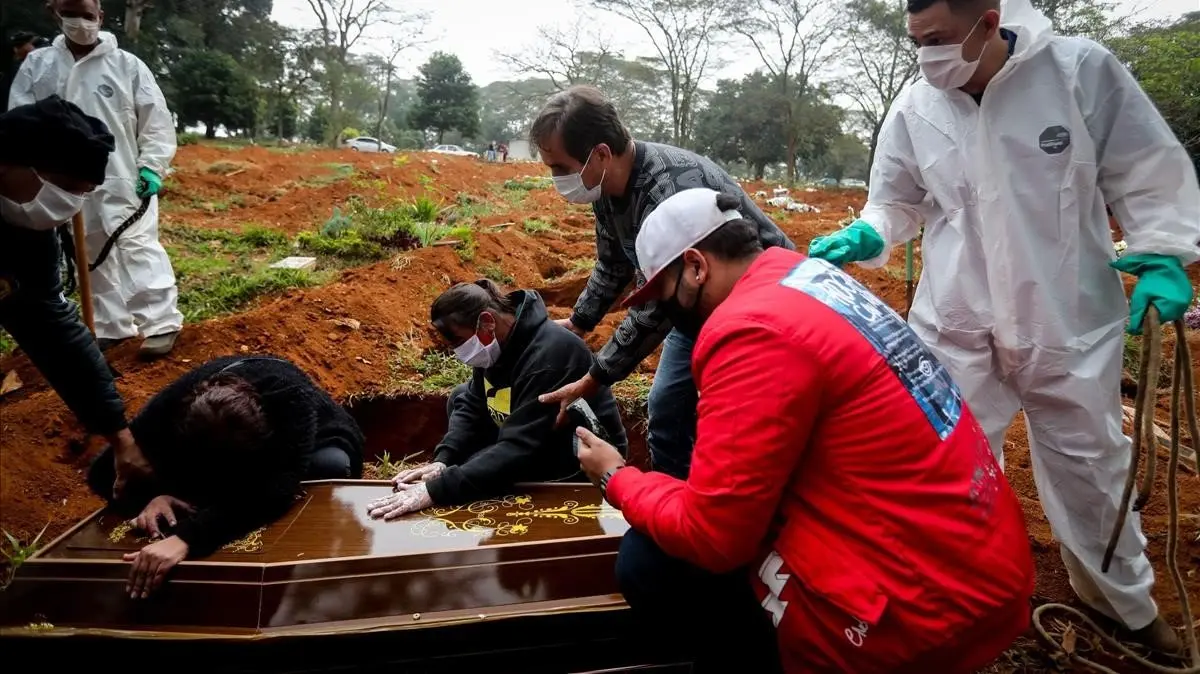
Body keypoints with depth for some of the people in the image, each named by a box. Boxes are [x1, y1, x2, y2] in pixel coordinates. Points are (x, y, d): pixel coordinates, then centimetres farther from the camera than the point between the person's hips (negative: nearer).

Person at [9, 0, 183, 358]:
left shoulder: (128, 64, -1)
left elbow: (157, 120, 0)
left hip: (124, 178, -4)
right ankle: (111, 325, 22)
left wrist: (151, 166, -9)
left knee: (138, 245, -13)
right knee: (93, 254, 11)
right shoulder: (36, 65, 7)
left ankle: (161, 322, -10)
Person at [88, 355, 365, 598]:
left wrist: (186, 538, -64)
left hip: (313, 446, -3)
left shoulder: (293, 398, -44)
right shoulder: (173, 404, -32)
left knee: (331, 465, -36)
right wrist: (151, 497, -41)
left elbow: (273, 491, -54)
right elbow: (103, 472, -21)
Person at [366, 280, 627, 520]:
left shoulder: (547, 355, -34)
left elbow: (517, 450, -38)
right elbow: (472, 405, 3)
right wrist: (442, 461, -15)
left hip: (585, 465, -9)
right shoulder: (497, 342, -6)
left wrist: (434, 491, -40)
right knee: (460, 398, 8)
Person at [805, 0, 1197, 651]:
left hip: (1067, 318, 0)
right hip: (955, 323, 1)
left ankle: (1126, 599, 45)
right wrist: (866, 236, -14)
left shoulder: (1083, 71, -12)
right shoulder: (914, 109, -6)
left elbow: (1147, 172, -2)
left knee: (1087, 460, 19)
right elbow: (897, 201, 5)